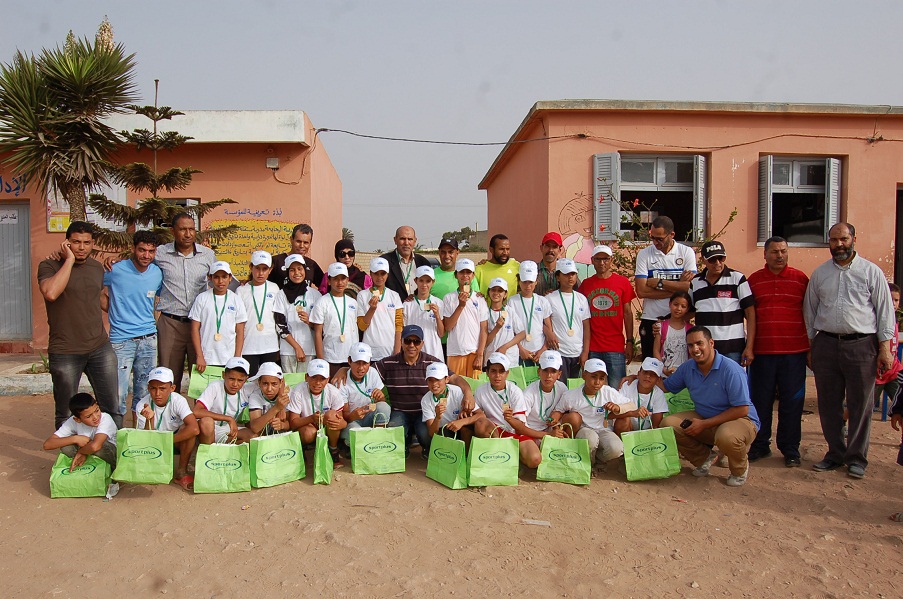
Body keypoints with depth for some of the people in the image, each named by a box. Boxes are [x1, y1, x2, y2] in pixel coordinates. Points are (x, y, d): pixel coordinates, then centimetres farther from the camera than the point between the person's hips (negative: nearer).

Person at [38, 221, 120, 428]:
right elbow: (51, 293, -27)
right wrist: (69, 260, -19)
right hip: (65, 352, -4)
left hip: (100, 348, 4)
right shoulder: (49, 266, -5)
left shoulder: (97, 267, 11)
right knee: (65, 415, 7)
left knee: (112, 409, 6)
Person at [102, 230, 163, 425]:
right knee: (118, 394, -5)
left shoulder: (157, 274, 5)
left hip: (148, 340, 4)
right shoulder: (115, 270, -7)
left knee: (144, 393, 10)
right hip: (121, 340, -4)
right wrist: (113, 310, -1)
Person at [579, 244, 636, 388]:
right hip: (592, 348, 1)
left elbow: (627, 313, 6)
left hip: (616, 347, -1)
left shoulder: (623, 282, 4)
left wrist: (630, 342, 1)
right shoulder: (585, 284, 8)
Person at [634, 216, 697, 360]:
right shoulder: (644, 254, 1)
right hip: (651, 320, 0)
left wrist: (658, 282, -11)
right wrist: (677, 287, -10)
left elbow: (690, 287, -11)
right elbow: (641, 291, -9)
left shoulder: (686, 252, 2)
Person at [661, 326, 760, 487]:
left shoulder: (731, 370, -22)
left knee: (726, 436, -40)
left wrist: (704, 424, -22)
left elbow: (742, 410, -22)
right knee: (668, 424, -14)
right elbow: (666, 386, 13)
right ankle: (706, 456, 11)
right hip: (704, 420, 6)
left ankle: (740, 469, -3)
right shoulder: (687, 368, -2)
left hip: (741, 420, -6)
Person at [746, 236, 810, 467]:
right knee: (760, 400, 7)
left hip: (794, 351, -1)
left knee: (791, 401, 5)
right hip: (762, 351, 1)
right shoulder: (753, 280, 7)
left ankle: (790, 449, 17)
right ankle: (760, 445, 20)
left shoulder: (801, 279, 5)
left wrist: (811, 347, 5)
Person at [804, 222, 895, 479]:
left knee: (860, 404, 3)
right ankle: (835, 453, 21)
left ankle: (856, 457, 14)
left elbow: (885, 310, 3)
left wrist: (885, 348, -3)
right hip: (826, 344, 3)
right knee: (828, 403, 7)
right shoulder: (819, 274, 11)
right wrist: (811, 346, 10)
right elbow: (810, 311, 14)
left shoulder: (871, 271, 3)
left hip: (861, 345, -2)